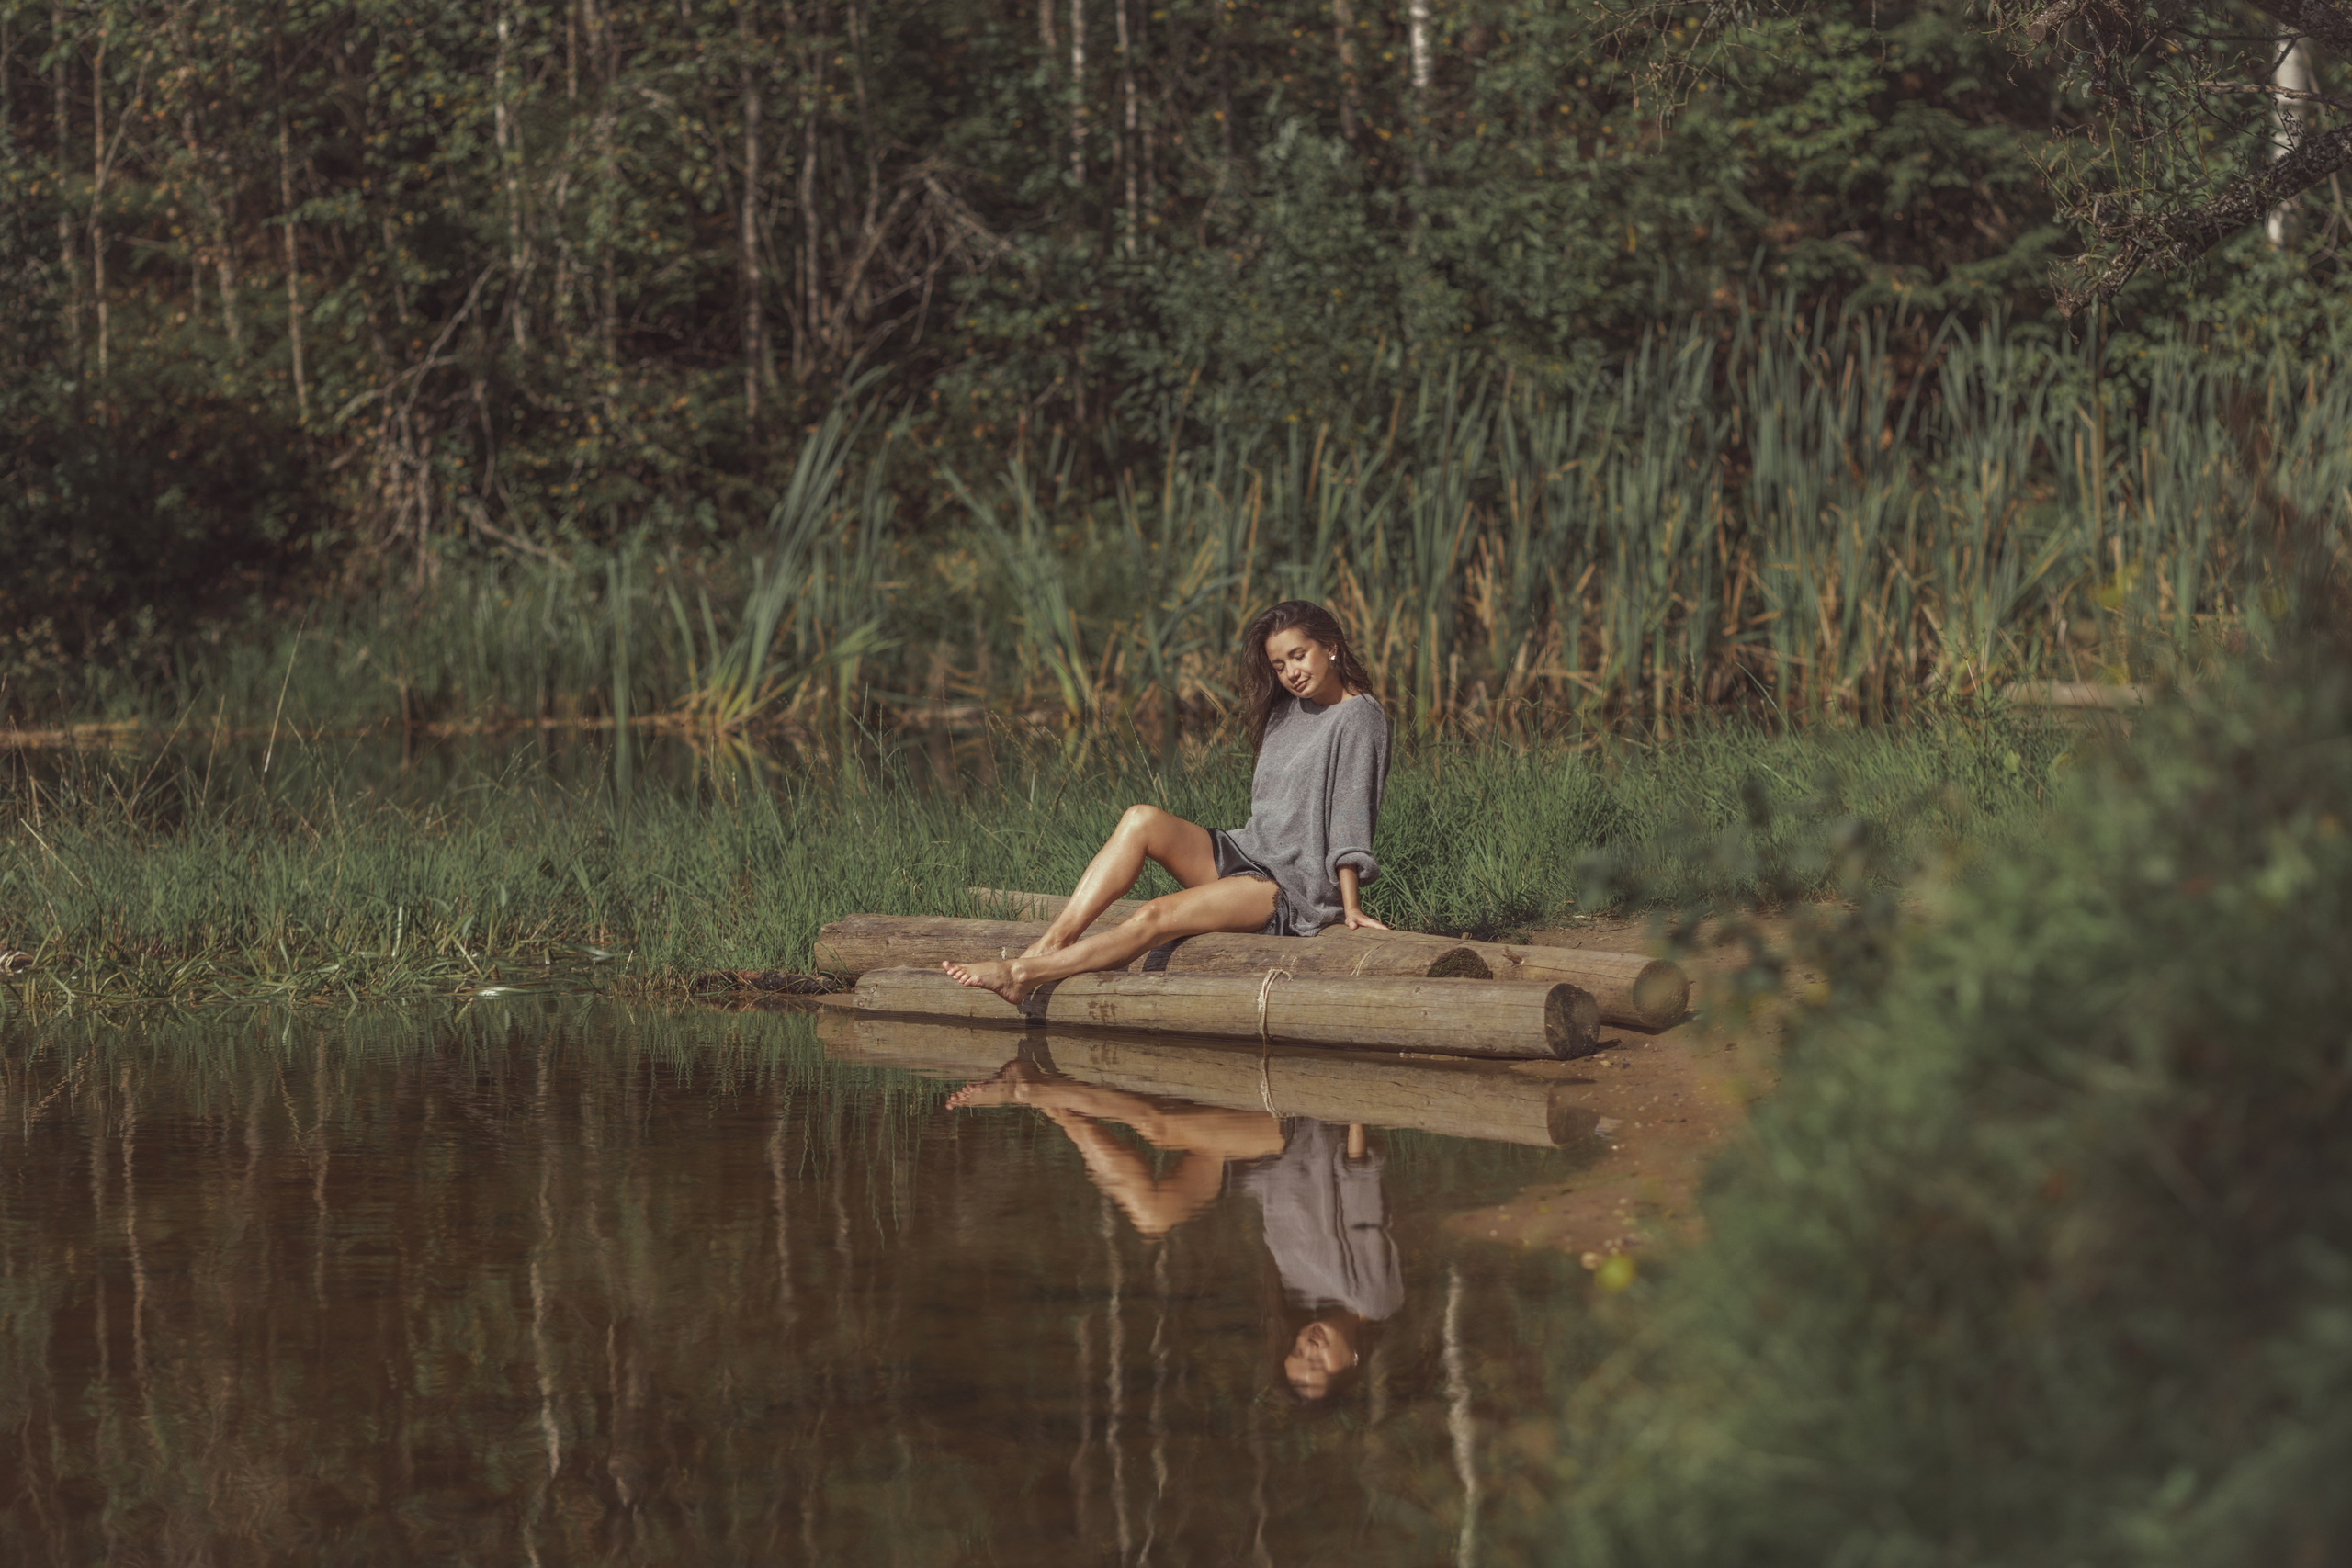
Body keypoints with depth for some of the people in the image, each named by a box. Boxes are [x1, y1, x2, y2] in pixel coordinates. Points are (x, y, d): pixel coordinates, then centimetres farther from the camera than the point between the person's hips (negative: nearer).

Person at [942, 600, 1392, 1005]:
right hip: (1246, 855, 8)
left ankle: (1025, 974, -28)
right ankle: (1054, 943, -27)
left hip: (1296, 887, -8)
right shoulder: (1287, 709, 16)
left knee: (1156, 917, -25)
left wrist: (1350, 906, -16)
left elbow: (1351, 814, -13)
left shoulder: (1358, 716, -8)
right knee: (1142, 820, -16)